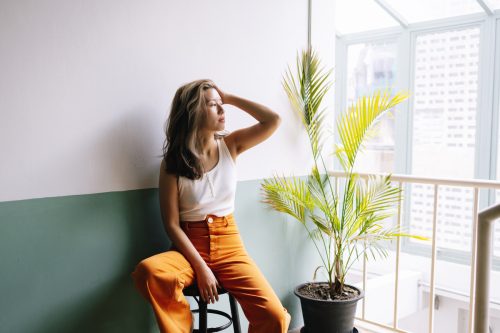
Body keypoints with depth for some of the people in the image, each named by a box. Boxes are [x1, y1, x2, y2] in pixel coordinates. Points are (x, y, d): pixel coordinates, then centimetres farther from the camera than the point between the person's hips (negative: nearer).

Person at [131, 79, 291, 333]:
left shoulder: (230, 145, 2)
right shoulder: (173, 162, -6)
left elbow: (273, 121, -8)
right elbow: (172, 224, -9)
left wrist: (230, 98, -5)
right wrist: (201, 267, -18)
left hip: (228, 245, 2)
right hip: (189, 247, -1)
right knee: (149, 271, -35)